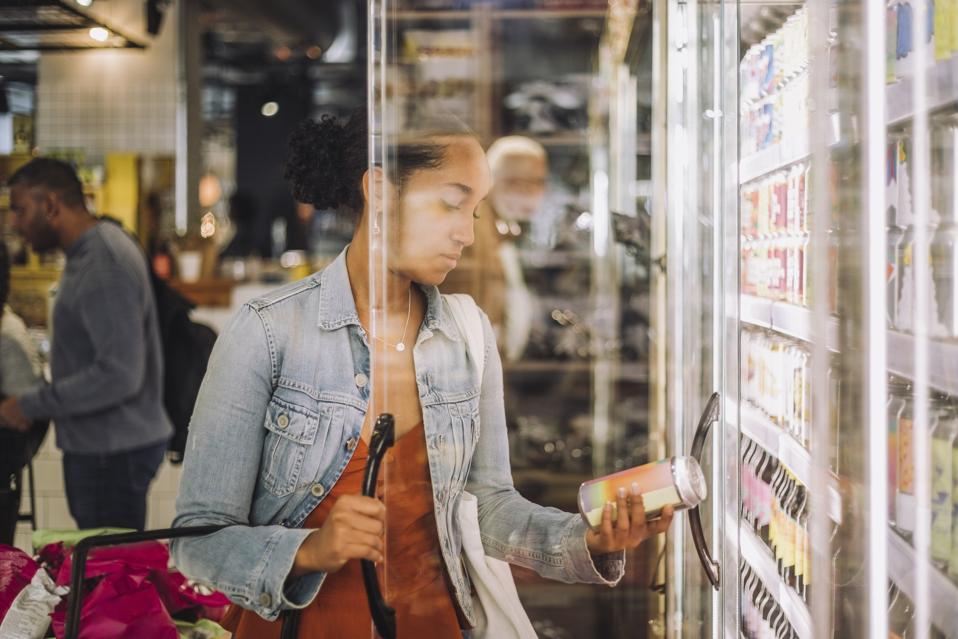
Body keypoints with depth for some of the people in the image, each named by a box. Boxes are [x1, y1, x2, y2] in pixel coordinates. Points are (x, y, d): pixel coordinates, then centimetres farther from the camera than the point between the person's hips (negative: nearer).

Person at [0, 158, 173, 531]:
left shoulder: (104, 265, -20)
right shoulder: (88, 253, 12)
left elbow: (118, 374, -26)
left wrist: (31, 406, -19)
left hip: (113, 453, -10)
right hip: (96, 445, 10)